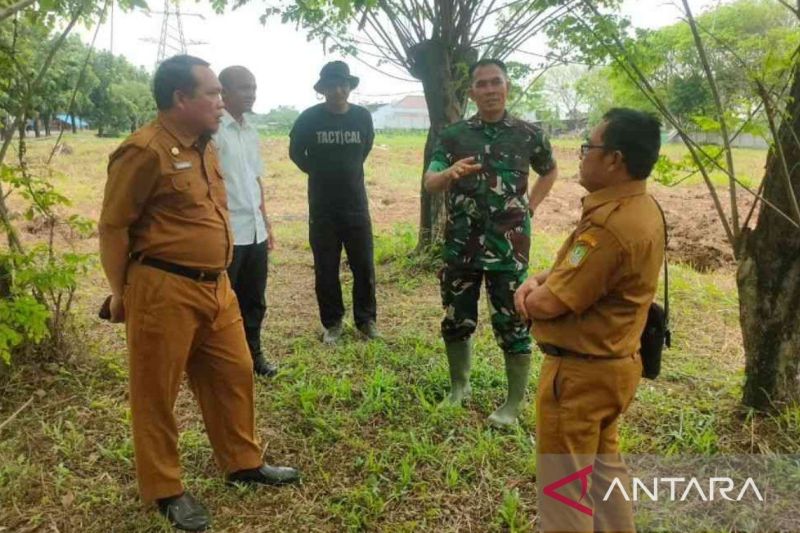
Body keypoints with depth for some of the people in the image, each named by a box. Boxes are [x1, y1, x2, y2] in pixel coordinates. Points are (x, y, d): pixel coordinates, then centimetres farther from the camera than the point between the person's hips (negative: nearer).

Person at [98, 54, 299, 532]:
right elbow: (114, 226, -11)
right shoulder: (146, 151, -15)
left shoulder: (204, 147, 13)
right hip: (164, 291, -8)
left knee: (234, 374, 17)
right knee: (158, 393, 8)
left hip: (215, 286, 9)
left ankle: (244, 463, 35)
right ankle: (165, 490, 25)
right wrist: (122, 292, -5)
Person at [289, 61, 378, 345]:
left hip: (356, 204, 1)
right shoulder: (309, 118, -7)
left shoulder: (363, 116, -2)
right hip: (322, 207, -1)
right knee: (326, 269, 7)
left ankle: (366, 319, 22)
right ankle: (332, 323, 21)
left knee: (364, 266, 6)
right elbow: (296, 152, 9)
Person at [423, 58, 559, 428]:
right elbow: (430, 184, -10)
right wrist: (451, 173, -32)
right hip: (460, 245, 2)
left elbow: (550, 171, 19)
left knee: (513, 324, 4)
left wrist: (530, 205, 6)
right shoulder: (453, 135, 1)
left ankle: (514, 403, 20)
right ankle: (459, 386, 34)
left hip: (508, 246, -1)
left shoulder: (529, 134, 1)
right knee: (456, 320, 12)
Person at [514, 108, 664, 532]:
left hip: (579, 373, -10)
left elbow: (549, 304, -25)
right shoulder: (642, 209, 3)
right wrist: (540, 280, -6)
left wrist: (531, 295, -2)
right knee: (603, 468, 27)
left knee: (563, 485, 8)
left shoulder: (609, 226, -29)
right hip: (613, 363, 10)